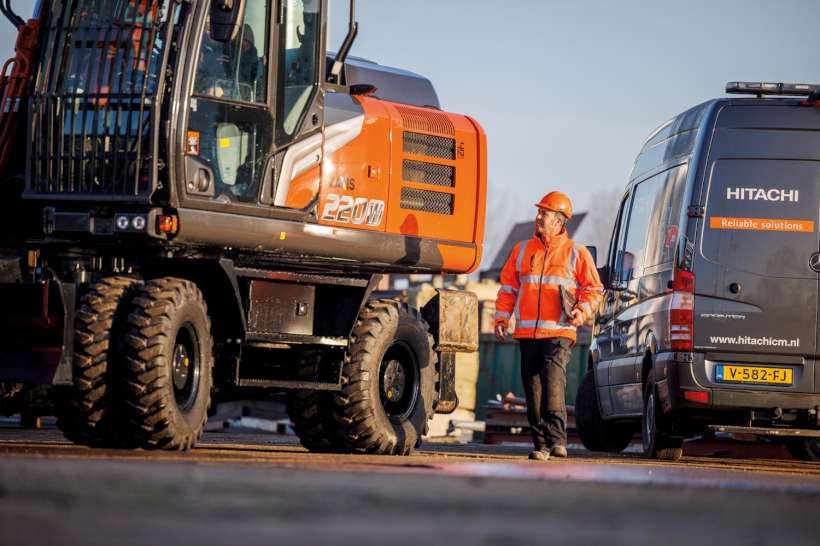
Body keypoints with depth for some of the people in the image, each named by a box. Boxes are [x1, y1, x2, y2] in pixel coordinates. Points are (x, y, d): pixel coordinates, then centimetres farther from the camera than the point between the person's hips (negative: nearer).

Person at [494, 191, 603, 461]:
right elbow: (508, 287, 19)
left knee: (553, 383, -21)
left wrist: (583, 310, -9)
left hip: (559, 333, -4)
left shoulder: (576, 253, 6)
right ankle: (541, 444, 7)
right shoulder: (522, 250, 16)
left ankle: (557, 439, -22)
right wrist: (501, 318, 9)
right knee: (533, 390, 2)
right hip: (527, 333, 4)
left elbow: (594, 289, 10)